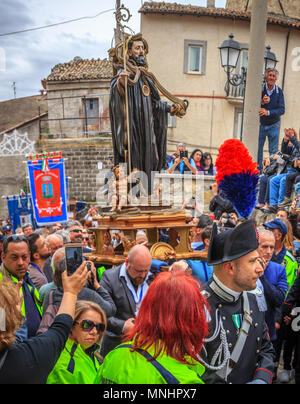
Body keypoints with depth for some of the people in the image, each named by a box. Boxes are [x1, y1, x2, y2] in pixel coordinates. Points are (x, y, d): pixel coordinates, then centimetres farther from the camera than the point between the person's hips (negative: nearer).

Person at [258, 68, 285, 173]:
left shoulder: (279, 91, -2)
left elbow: (282, 110, -9)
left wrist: (268, 112, -23)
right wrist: (262, 103, -27)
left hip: (273, 125, 0)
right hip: (261, 124, 0)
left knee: (273, 151, 1)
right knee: (258, 149, 3)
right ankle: (258, 171, 16)